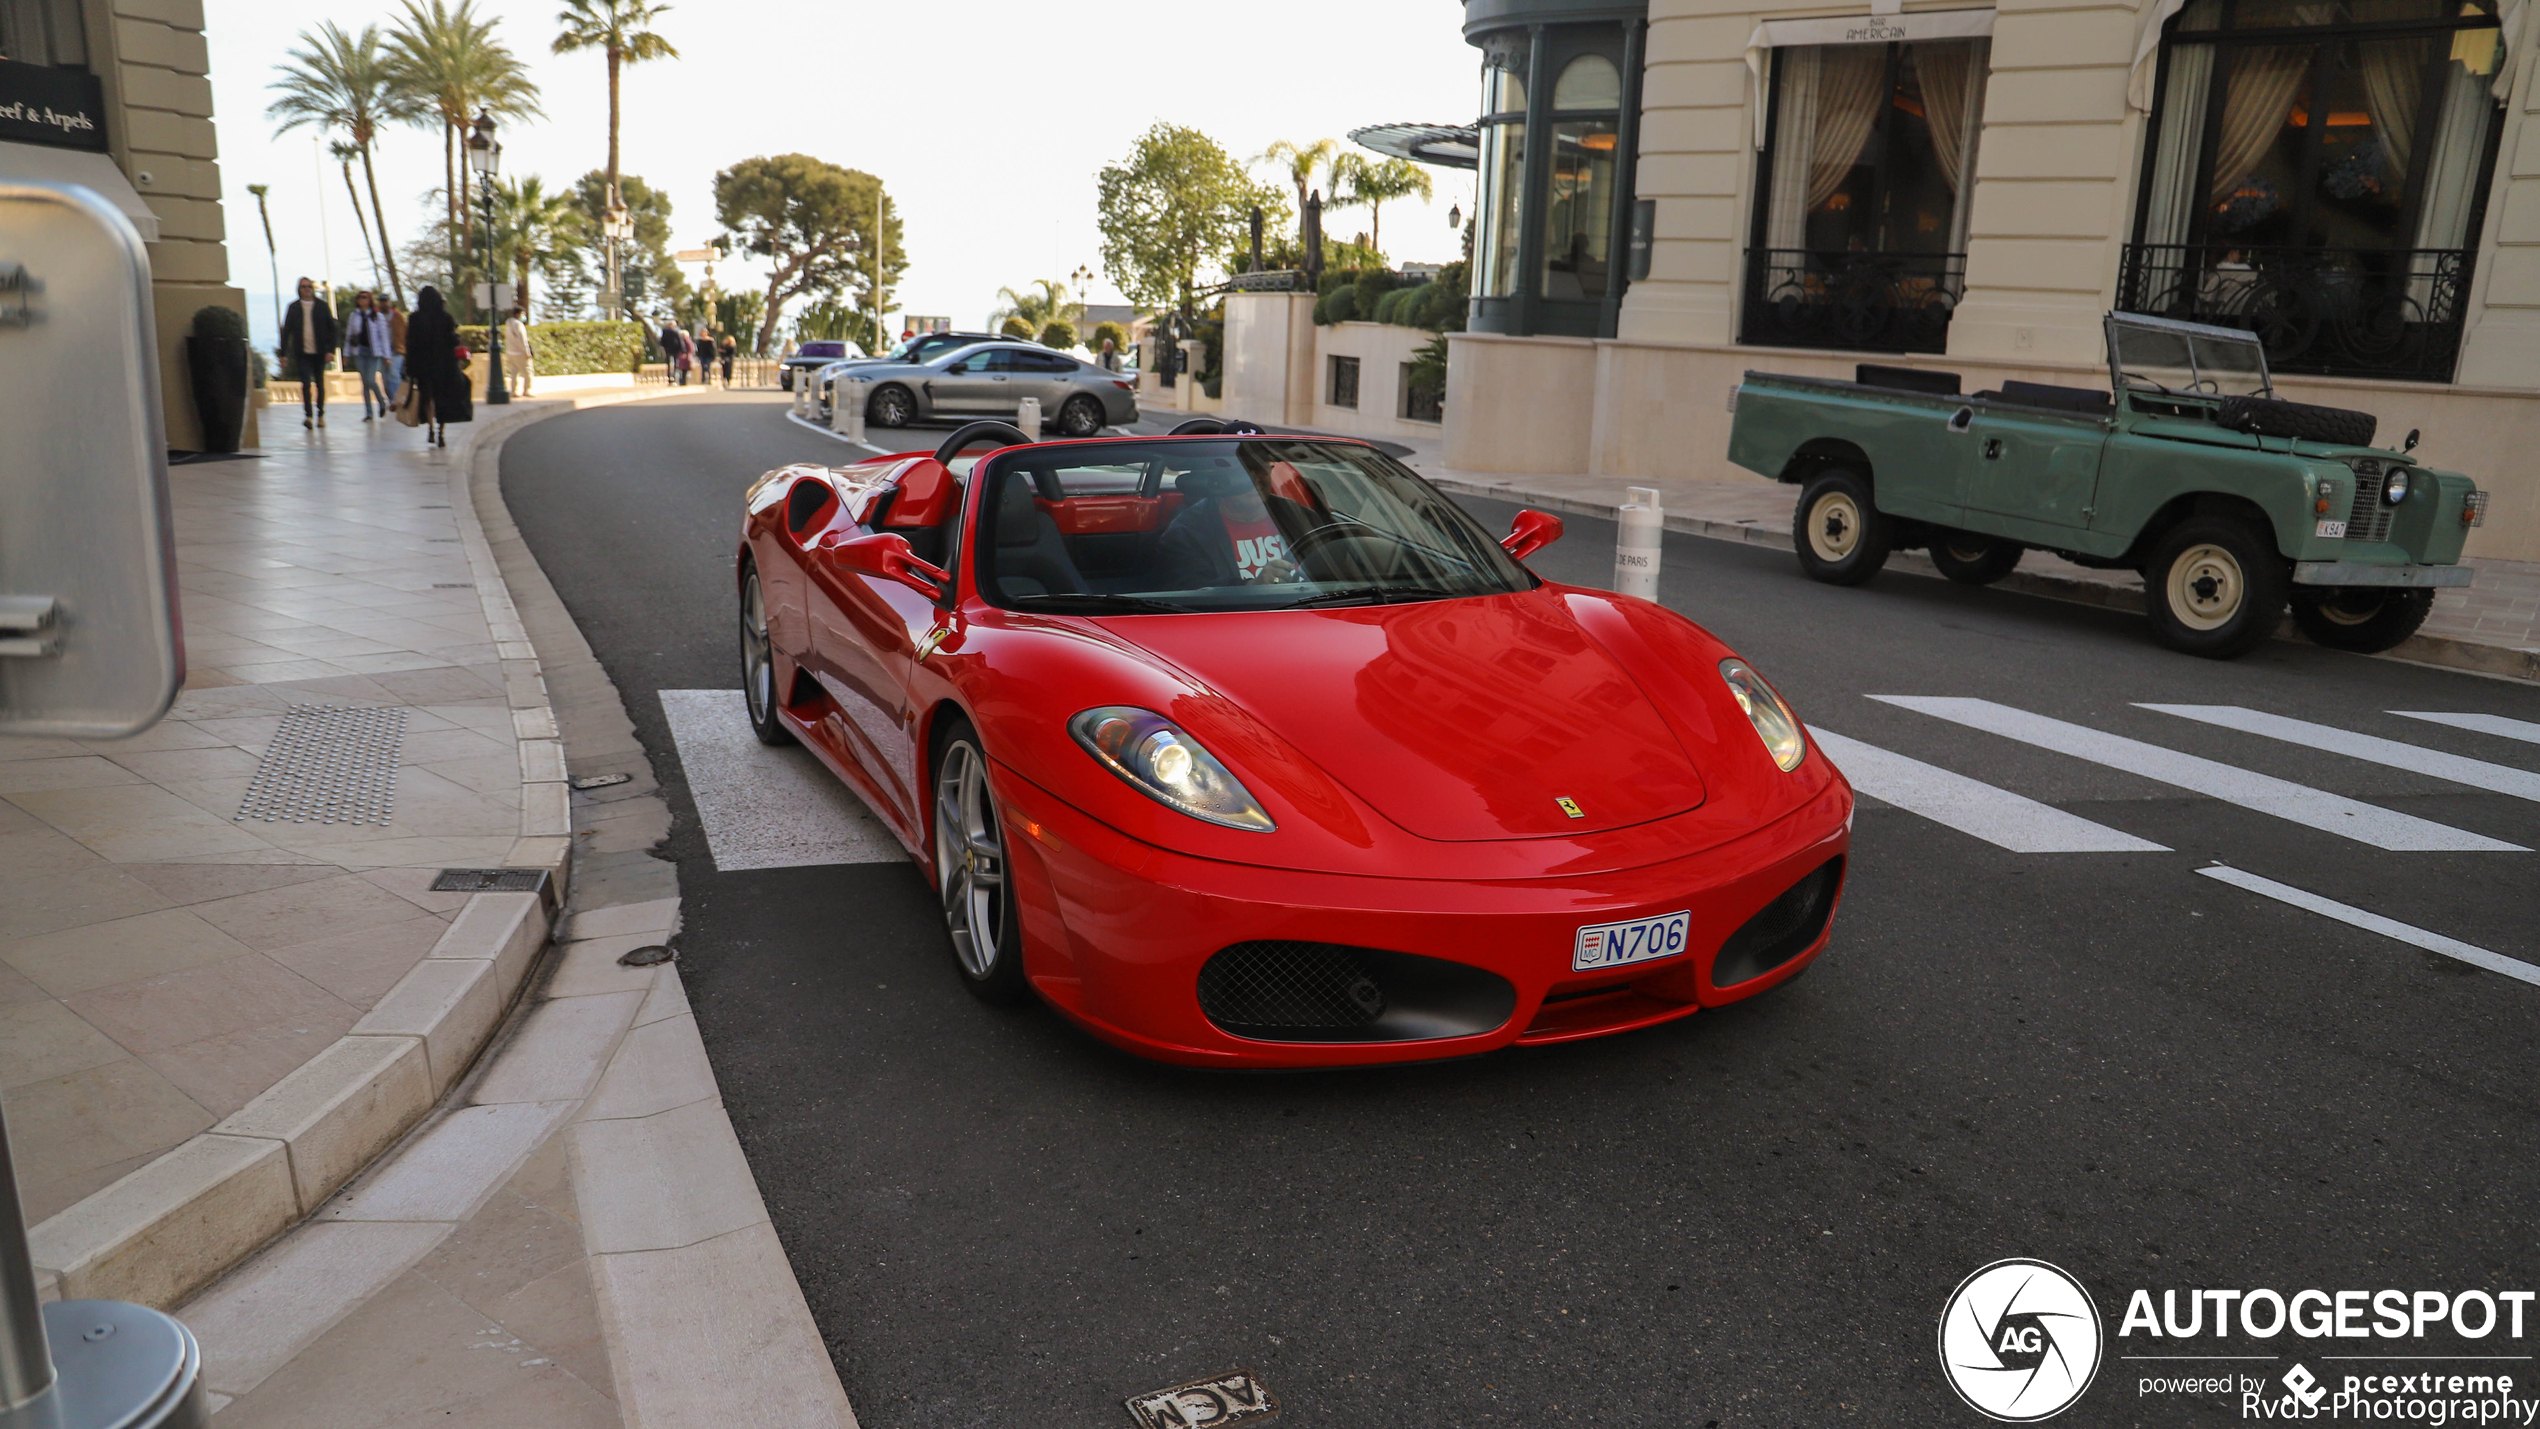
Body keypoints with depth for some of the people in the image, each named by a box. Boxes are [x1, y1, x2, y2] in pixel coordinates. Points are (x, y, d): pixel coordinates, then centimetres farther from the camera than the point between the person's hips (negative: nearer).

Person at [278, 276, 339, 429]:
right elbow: (286, 330, 6)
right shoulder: (293, 307, 6)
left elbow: (332, 328, 4)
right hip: (302, 353, -1)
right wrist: (283, 353, 1)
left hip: (319, 352, 1)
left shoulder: (322, 306, 5)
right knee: (306, 383, -13)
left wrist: (330, 349, -6)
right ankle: (308, 415, -19)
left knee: (320, 384, 9)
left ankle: (320, 415, 19)